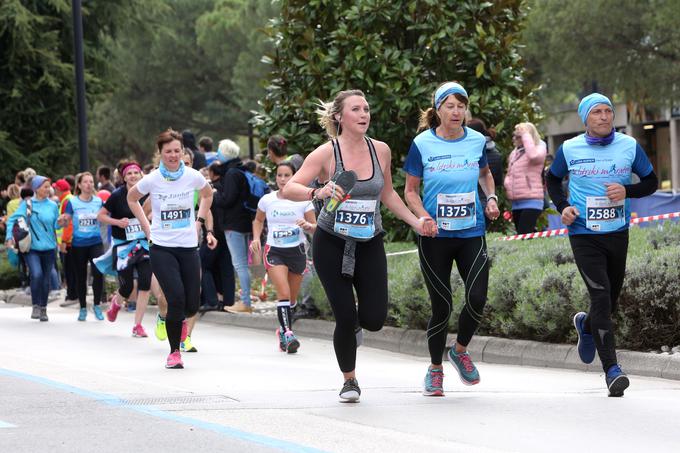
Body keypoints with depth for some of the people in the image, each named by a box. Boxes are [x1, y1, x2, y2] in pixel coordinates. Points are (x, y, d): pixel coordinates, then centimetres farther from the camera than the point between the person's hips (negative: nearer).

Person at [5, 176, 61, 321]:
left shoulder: (52, 205, 6)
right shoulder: (27, 204, -1)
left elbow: (56, 225, 12)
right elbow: (12, 220, -1)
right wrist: (9, 237, -13)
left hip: (48, 248, 3)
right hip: (31, 248, -3)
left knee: (46, 279, 8)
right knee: (36, 274, -22)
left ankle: (43, 309, 23)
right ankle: (36, 306, -6)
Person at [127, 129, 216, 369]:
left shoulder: (193, 176, -3)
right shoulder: (151, 180, -8)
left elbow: (207, 195, 20)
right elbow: (132, 198, 13)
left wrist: (199, 222, 11)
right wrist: (146, 227, 5)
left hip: (189, 247, 2)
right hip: (161, 247, -2)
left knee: (191, 306, -1)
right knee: (176, 299, -17)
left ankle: (178, 320, 38)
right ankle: (174, 352, 1)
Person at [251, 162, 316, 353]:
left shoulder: (303, 201, -2)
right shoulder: (267, 200, 1)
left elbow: (315, 227, 1)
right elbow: (258, 220, 19)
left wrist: (307, 225, -21)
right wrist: (256, 238, 3)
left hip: (297, 251, 1)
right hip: (274, 251, -1)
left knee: (291, 298, 11)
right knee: (283, 293, -19)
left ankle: (282, 329, 34)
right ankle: (288, 333, -26)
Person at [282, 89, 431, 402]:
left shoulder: (380, 151, 1)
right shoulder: (326, 153, -11)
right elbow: (288, 189, -17)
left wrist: (415, 221, 11)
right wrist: (317, 192, -35)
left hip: (370, 244, 3)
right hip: (331, 244, -3)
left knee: (374, 320, -7)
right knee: (346, 317, -9)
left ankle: (353, 323, 32)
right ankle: (349, 381, 14)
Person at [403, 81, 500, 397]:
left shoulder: (477, 141, 2)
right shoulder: (422, 144, -6)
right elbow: (410, 191, 1)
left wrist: (491, 198, 4)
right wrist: (423, 217, -16)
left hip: (472, 232, 2)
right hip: (435, 237, -2)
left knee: (477, 298, -13)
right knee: (441, 305, 0)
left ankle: (460, 350, 16)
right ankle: (435, 369, 22)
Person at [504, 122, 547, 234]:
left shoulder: (539, 149, -4)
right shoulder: (514, 153, 16)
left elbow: (533, 156, -29)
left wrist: (526, 135, -17)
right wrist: (507, 182, 3)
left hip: (531, 201, -8)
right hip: (516, 203, 8)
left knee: (523, 235, -18)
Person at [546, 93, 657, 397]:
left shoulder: (629, 146, -1)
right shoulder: (569, 149, -2)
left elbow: (651, 182, 7)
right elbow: (553, 179, 16)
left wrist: (626, 191, -13)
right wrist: (562, 207, -1)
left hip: (617, 234, 3)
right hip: (583, 235, -3)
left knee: (611, 300, 13)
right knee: (600, 296, -17)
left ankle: (586, 326, 50)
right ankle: (611, 369, -19)